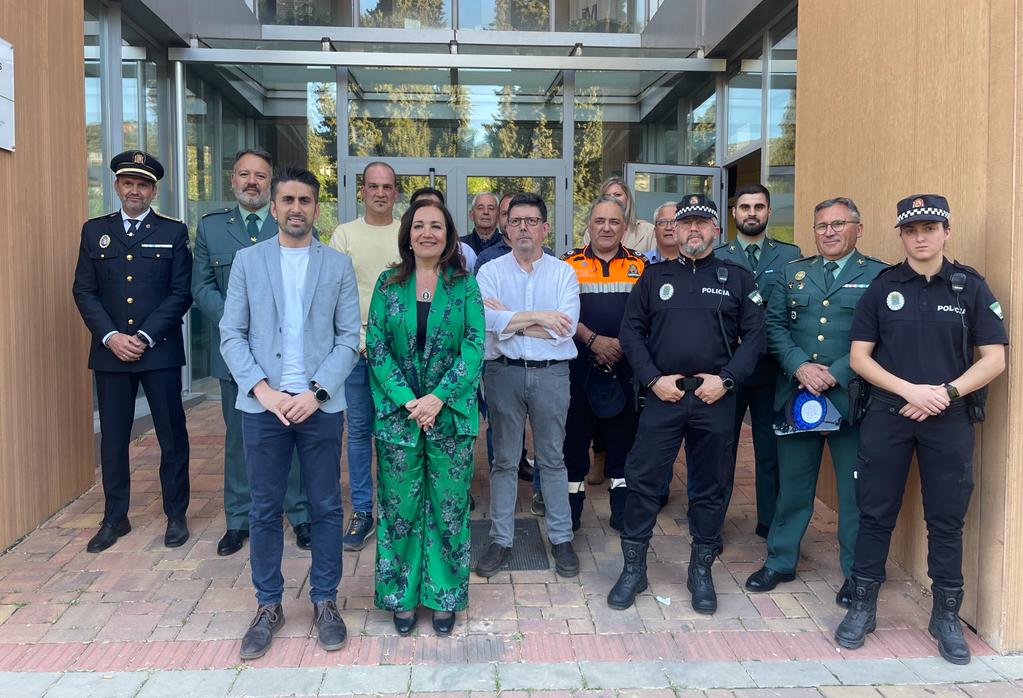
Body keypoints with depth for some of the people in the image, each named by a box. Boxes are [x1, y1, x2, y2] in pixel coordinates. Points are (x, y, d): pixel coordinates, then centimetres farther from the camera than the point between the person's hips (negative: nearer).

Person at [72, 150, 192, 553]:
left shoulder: (174, 232, 3)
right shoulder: (94, 231, 9)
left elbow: (181, 293, -3)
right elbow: (83, 291, 5)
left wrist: (146, 337, -12)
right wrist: (111, 336, -9)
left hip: (160, 351, -2)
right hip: (110, 351, 2)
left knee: (172, 436, 3)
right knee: (113, 438, 9)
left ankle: (176, 516, 16)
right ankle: (115, 518, 22)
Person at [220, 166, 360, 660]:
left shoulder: (338, 265, 5)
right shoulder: (248, 261, 6)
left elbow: (349, 338, 0)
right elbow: (231, 335, 2)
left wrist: (316, 391, -11)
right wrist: (263, 389, -10)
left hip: (320, 404, 0)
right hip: (262, 404, 1)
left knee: (326, 508, 7)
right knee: (264, 509, 9)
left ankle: (325, 601, 22)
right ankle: (268, 605, 24)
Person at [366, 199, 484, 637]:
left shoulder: (464, 285, 2)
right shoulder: (389, 284, 5)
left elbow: (474, 346, -5)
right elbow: (376, 346, -1)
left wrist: (438, 398, -14)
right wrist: (408, 401, -12)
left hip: (451, 413, 0)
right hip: (397, 412, 1)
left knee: (449, 506, 6)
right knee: (400, 507, 7)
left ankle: (444, 595, 23)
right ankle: (402, 596, 24)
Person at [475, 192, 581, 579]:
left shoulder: (563, 272, 3)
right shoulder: (491, 271, 2)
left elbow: (566, 327, -12)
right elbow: (486, 319, -15)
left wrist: (509, 320, -11)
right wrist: (537, 317, -15)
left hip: (551, 373, 0)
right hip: (504, 372, 0)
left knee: (552, 459, 11)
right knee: (504, 460, 9)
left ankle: (561, 538, 23)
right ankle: (501, 539, 21)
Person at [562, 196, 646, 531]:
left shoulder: (639, 266, 7)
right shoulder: (570, 264, 4)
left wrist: (624, 344, -11)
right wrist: (593, 340, -15)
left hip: (627, 364, 1)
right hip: (580, 363, -1)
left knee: (623, 431, 8)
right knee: (576, 428, 5)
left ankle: (622, 504, 21)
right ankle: (572, 500, 19)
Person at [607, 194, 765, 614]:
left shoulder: (737, 278, 7)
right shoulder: (654, 276, 8)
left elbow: (754, 336, 2)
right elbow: (631, 331, 5)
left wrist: (726, 378, -10)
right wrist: (653, 378, -7)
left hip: (716, 398, 0)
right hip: (663, 395, 0)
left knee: (710, 488, 9)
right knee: (643, 481, 0)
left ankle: (701, 571, 26)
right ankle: (633, 569, 15)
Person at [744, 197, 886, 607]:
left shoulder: (879, 276, 1)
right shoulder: (790, 274, 12)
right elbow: (774, 327, 5)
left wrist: (835, 374, -15)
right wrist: (799, 366, -10)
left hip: (852, 399, -2)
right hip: (797, 398, 3)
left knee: (856, 491, 7)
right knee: (792, 485, 12)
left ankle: (857, 573, 23)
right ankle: (780, 561, 27)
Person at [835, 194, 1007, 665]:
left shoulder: (970, 286, 3)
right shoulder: (883, 287, 3)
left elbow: (993, 359, 0)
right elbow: (859, 357, 0)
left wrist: (945, 393, -14)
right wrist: (911, 390, -13)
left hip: (950, 418, 0)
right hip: (887, 415, 0)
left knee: (946, 520, 8)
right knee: (875, 514, 6)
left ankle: (946, 616, 24)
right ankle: (862, 606, 19)